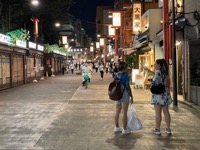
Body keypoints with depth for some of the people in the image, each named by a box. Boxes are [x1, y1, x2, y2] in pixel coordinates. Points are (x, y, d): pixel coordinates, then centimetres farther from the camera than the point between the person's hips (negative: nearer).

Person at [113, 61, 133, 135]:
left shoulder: (116, 75, 7)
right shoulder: (125, 75, -14)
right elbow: (127, 87, -16)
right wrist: (131, 96, -10)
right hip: (124, 94, -7)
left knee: (117, 111, 14)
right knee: (124, 112, -1)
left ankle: (117, 127, 25)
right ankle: (125, 129, 5)